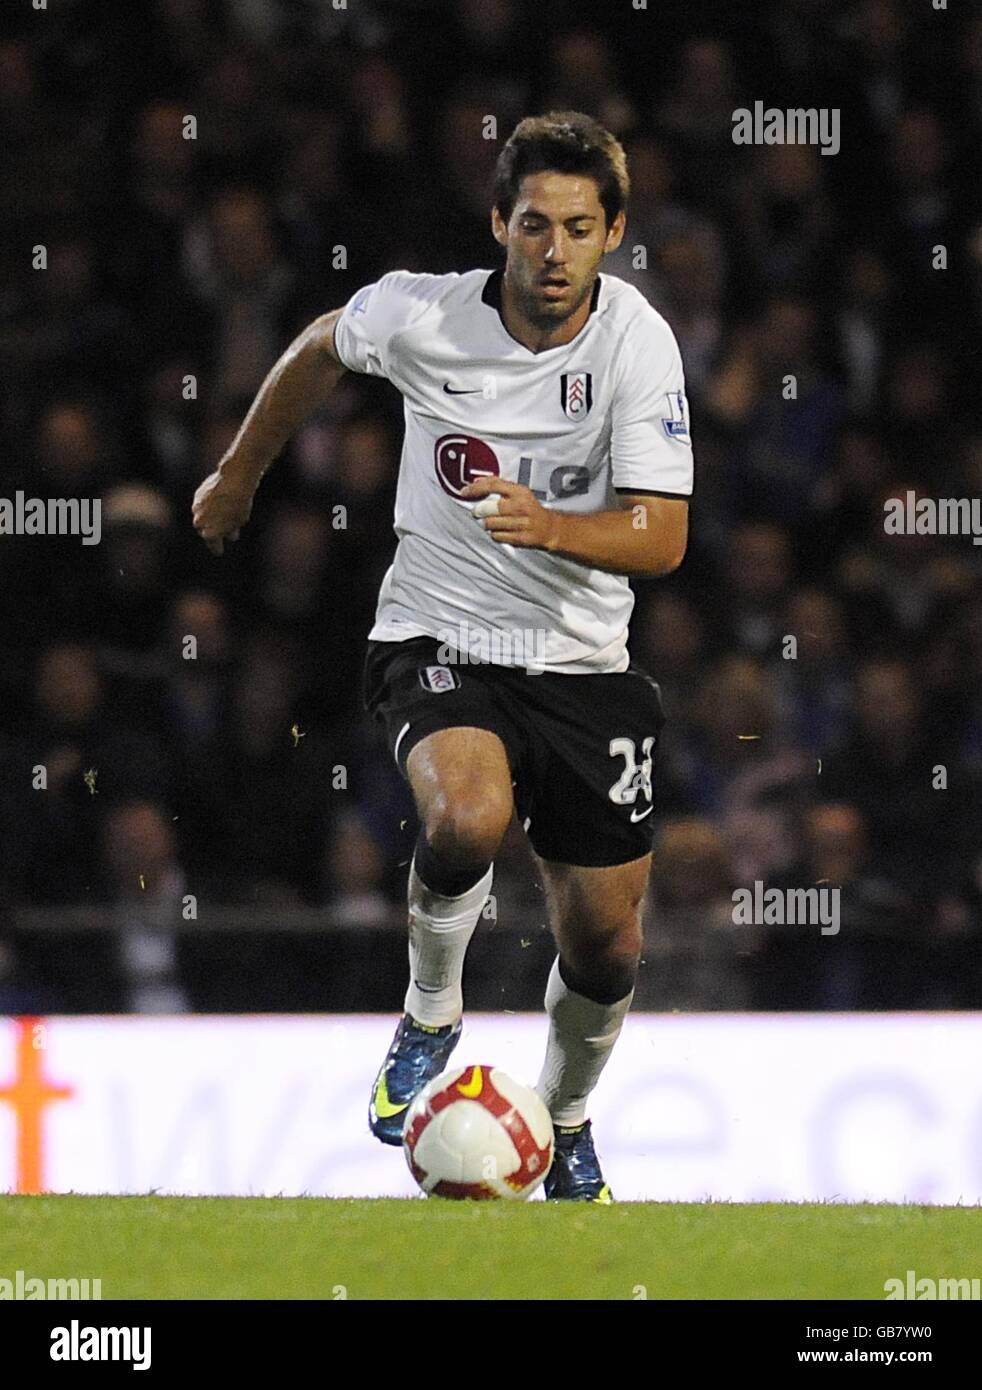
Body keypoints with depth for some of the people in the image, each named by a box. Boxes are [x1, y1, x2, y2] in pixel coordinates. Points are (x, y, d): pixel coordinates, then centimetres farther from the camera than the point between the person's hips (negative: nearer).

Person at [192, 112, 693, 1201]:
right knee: (468, 816, -34)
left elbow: (661, 539, -17)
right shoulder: (421, 315, -12)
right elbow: (320, 350, 12)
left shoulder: (638, 343, -13)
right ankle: (430, 1018, -5)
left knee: (606, 943, 4)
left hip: (582, 663, 2)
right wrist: (239, 476, 24)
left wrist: (548, 525, -36)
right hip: (437, 645, -2)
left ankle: (566, 1121, 36)